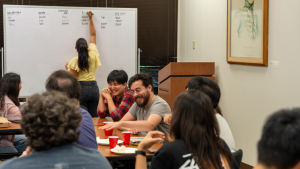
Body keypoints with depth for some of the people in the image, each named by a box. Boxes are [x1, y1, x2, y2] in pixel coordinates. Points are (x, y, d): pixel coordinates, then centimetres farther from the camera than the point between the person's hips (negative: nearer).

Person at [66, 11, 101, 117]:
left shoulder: (75, 61, -9)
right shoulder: (93, 55, 1)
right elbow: (93, 35, 13)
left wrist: (67, 68, 9)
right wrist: (90, 19, 21)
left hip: (81, 88, -4)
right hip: (94, 88, 4)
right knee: (94, 116, 8)